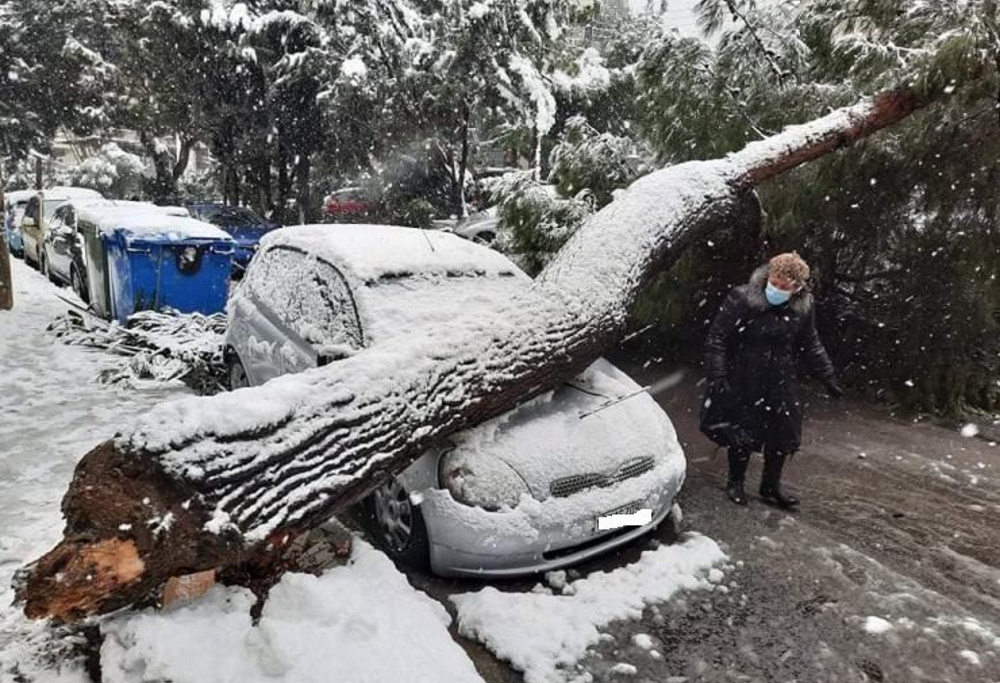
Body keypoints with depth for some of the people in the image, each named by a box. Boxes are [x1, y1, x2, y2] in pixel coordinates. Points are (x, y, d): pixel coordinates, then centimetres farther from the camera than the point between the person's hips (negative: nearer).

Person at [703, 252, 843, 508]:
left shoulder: (803, 307, -5)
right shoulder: (741, 299, -20)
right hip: (743, 383, -4)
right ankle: (735, 483, 33)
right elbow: (717, 339, -16)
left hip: (782, 382, 4)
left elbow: (810, 345, 12)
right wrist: (717, 378, -22)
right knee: (743, 434, 7)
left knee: (783, 434, 11)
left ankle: (770, 487, 33)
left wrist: (828, 377, 14)